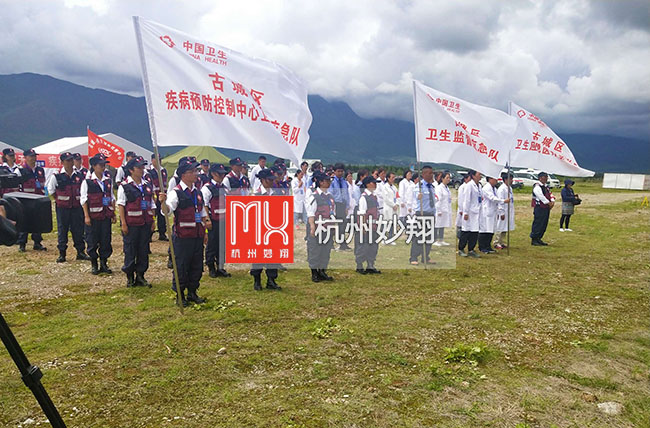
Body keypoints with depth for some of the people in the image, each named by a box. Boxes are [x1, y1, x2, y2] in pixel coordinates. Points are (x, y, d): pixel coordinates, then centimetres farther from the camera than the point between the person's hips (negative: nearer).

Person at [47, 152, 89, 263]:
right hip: (62, 208, -2)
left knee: (78, 229, 7)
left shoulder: (79, 176, 3)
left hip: (77, 207, 2)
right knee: (62, 230, 4)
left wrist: (79, 198, 6)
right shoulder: (56, 177, -4)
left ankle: (81, 252, 16)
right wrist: (59, 198, 5)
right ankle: (62, 254, 12)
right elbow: (50, 190, 7)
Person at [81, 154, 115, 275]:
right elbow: (84, 200, -5)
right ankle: (94, 265, 16)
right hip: (93, 216, -4)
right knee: (92, 241, 4)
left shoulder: (108, 181, 8)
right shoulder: (87, 182, -4)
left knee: (106, 240, 6)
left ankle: (104, 264, 17)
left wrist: (113, 214, 9)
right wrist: (86, 216, -9)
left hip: (106, 216, 4)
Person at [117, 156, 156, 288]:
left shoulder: (147, 185, 11)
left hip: (146, 223, 5)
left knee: (144, 250, 9)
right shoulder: (124, 186, -5)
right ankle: (130, 277, 15)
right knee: (130, 251, 3)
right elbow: (121, 205, -6)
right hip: (131, 224, -5)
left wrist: (152, 221, 11)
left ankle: (140, 275, 19)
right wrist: (123, 223, -11)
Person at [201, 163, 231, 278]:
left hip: (224, 220, 7)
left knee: (223, 243, 10)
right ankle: (211, 268, 15)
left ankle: (220, 267, 20)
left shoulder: (224, 187, 14)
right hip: (213, 221, -7)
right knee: (212, 244, 2)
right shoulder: (207, 188, -8)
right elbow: (204, 206, -12)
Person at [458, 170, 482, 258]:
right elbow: (466, 199, -13)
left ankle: (471, 250, 14)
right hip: (470, 212, -7)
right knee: (466, 231, -1)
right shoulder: (469, 185, -10)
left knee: (475, 232, 6)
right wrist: (465, 212, -15)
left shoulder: (479, 186, 12)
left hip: (477, 212, 7)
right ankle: (461, 250, 9)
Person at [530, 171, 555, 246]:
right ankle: (534, 240, 0)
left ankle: (539, 239, 20)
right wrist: (548, 203, -17)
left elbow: (550, 194, 15)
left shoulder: (546, 186, 18)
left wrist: (552, 201, -4)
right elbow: (541, 196, -20)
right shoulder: (537, 186, -12)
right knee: (538, 224, -7)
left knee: (544, 225, 11)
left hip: (546, 208, 10)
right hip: (539, 208, -10)